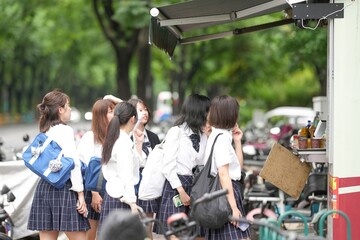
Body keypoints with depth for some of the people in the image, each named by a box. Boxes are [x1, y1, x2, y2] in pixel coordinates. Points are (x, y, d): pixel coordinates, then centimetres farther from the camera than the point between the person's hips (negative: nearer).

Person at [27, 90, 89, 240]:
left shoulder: (44, 132, 15)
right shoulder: (65, 130, -7)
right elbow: (74, 163, -13)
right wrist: (80, 193, -13)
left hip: (44, 187, 8)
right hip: (64, 188, -8)